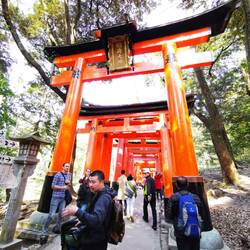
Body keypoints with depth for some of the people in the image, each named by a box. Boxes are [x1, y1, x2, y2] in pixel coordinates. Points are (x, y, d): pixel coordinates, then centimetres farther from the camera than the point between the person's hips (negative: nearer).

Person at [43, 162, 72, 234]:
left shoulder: (69, 175, 6)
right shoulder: (58, 175, -9)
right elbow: (53, 186, -9)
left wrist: (68, 183, -6)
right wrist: (63, 187, -17)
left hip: (64, 197, 5)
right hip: (56, 197, -5)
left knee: (61, 214, 10)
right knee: (51, 214, 1)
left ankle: (56, 228, 28)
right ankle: (45, 228, 21)